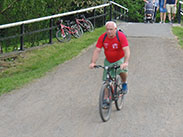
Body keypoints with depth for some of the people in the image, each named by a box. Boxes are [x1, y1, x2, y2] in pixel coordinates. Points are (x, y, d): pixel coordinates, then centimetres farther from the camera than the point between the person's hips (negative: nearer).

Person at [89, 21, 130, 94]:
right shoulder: (102, 37, -15)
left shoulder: (121, 36, -24)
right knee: (106, 80, 1)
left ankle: (124, 84, 2)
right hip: (108, 61, 3)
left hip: (119, 59, -3)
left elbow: (126, 50, -32)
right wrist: (93, 62, -28)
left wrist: (125, 62, -46)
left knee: (122, 70, -30)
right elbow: (97, 50, -14)